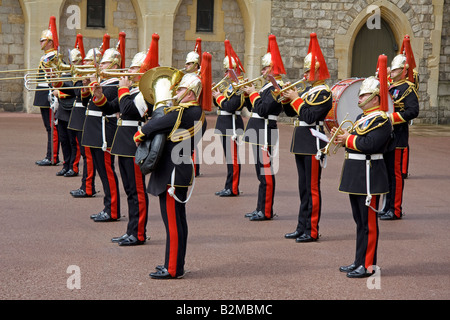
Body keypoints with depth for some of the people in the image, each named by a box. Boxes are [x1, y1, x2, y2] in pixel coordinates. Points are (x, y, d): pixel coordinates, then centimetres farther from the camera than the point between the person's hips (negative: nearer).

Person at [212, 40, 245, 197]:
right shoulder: (230, 83, 16)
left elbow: (230, 106, -23)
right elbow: (222, 104, 18)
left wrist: (218, 97, -11)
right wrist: (217, 94, 2)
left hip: (231, 124, -10)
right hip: (225, 123, 10)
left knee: (232, 157, -6)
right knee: (229, 156, 12)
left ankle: (233, 188, -2)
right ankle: (229, 187, 17)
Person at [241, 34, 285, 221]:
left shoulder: (276, 87, -13)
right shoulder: (267, 86, 17)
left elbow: (263, 109, -22)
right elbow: (253, 108, 21)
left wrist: (253, 94, -11)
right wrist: (248, 93, 7)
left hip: (265, 132, -10)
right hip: (258, 132, 10)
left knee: (266, 172, -6)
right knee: (262, 172, 13)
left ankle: (266, 211, -2)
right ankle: (261, 209, 19)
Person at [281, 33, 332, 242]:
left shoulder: (324, 93, -11)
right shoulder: (308, 90, 16)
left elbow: (310, 116, -22)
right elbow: (290, 112, 19)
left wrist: (295, 99, -15)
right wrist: (287, 98, 2)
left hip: (313, 144, -9)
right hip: (301, 144, 9)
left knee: (312, 188, -5)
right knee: (304, 187, 13)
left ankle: (312, 231, 0)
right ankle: (302, 227, 19)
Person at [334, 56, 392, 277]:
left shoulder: (381, 120, -13)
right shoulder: (363, 117, 17)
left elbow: (370, 144, -25)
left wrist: (348, 139, -15)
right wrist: (341, 136, 1)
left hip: (369, 176, -10)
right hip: (356, 175, 10)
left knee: (368, 222, -4)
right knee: (360, 221, 15)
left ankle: (367, 265, 1)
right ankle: (359, 262, 23)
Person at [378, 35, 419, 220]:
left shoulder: (408, 88, -11)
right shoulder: (391, 87, 16)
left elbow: (413, 111, -21)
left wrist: (391, 118, -22)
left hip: (398, 138, -9)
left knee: (395, 174, -5)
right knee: (387, 172, 13)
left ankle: (396, 211, 1)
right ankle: (388, 207, 21)